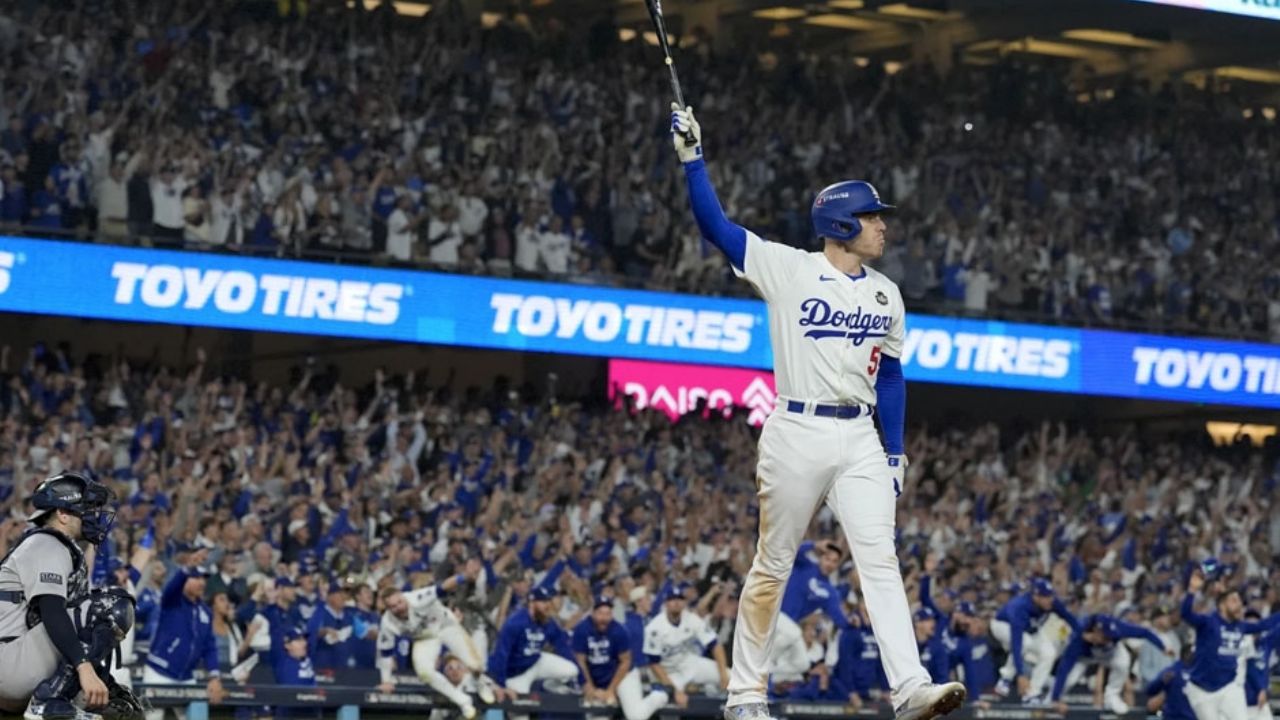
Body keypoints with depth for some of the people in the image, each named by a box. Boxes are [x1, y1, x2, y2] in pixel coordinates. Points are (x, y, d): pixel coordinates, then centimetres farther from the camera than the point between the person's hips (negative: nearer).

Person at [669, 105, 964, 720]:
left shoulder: (886, 294, 11)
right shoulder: (787, 269, -3)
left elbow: (891, 376, 16)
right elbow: (715, 224, -6)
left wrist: (896, 453, 12)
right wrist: (692, 157, -14)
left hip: (859, 439, 4)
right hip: (796, 433, -4)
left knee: (879, 559, -8)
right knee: (773, 566, 3)